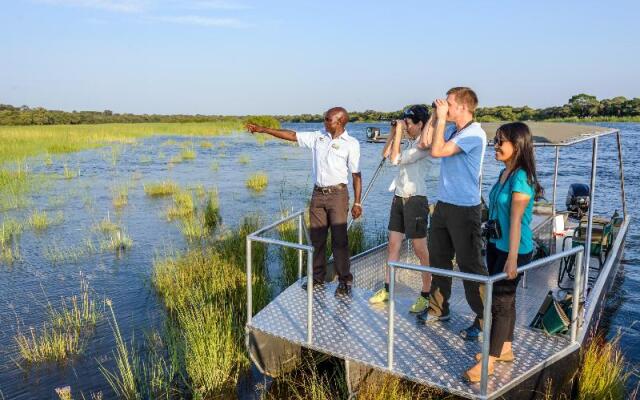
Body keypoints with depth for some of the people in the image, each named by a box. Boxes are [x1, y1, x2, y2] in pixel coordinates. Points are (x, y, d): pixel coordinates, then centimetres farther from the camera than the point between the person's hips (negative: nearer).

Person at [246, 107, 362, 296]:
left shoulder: (351, 144, -5)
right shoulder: (318, 137, 8)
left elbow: (356, 174, -5)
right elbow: (292, 135, 9)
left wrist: (357, 203, -9)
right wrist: (263, 129, 7)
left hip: (337, 194, -5)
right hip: (318, 194, 5)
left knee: (339, 239, -5)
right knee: (316, 238, 9)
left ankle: (345, 281, 6)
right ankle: (318, 277, 21)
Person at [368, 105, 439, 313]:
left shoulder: (425, 146, -13)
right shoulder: (411, 143, 13)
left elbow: (396, 159, -18)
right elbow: (385, 154, 19)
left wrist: (399, 131, -11)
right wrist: (393, 132, 9)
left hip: (415, 200, -9)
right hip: (399, 198, 9)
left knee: (421, 250, -1)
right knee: (393, 245, 11)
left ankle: (426, 295, 10)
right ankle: (387, 290, 21)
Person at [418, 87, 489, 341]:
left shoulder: (474, 134, -17)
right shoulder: (451, 130, 9)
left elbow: (437, 151, -24)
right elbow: (425, 142, 15)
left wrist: (441, 119, -14)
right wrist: (436, 118, 7)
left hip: (464, 209, -9)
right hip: (444, 205, 9)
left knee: (470, 265, -1)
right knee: (438, 258, 17)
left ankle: (483, 320, 12)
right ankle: (438, 308, 32)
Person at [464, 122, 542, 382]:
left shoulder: (521, 178, -20)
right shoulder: (504, 173, 7)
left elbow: (516, 221, -23)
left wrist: (512, 258, -24)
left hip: (513, 250, -9)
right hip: (496, 245, 9)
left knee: (501, 301, -2)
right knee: (504, 298, 18)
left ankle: (489, 362, 8)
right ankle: (505, 349, 32)